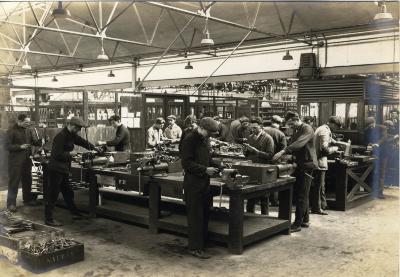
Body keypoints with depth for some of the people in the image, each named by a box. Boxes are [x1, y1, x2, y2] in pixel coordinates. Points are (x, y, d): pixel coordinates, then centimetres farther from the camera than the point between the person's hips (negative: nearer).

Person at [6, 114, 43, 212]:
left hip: (26, 160, 6)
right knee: (14, 182, -2)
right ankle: (11, 204, 5)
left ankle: (28, 199, 31)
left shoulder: (28, 130, 8)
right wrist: (20, 147, -25)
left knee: (27, 181, 17)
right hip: (15, 161, -6)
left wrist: (40, 141, -10)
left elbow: (34, 141, 11)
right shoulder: (11, 131, -10)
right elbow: (8, 146, -12)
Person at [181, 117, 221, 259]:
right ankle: (195, 247, 7)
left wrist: (216, 167, 7)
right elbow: (186, 163, -18)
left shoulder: (205, 139, 13)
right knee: (195, 215, -2)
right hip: (193, 183, -8)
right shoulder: (189, 139, -14)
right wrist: (205, 170, -21)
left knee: (204, 214, 13)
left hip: (204, 182, 8)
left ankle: (202, 242, 25)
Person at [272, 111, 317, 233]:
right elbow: (291, 145, 17)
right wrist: (285, 154, -2)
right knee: (300, 195, 14)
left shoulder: (307, 129, -13)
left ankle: (297, 224, -4)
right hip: (299, 165, 9)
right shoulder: (296, 131, 18)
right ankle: (305, 220, 24)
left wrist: (283, 151, -37)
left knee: (301, 196, -7)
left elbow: (299, 144, -28)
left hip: (306, 165, -9)